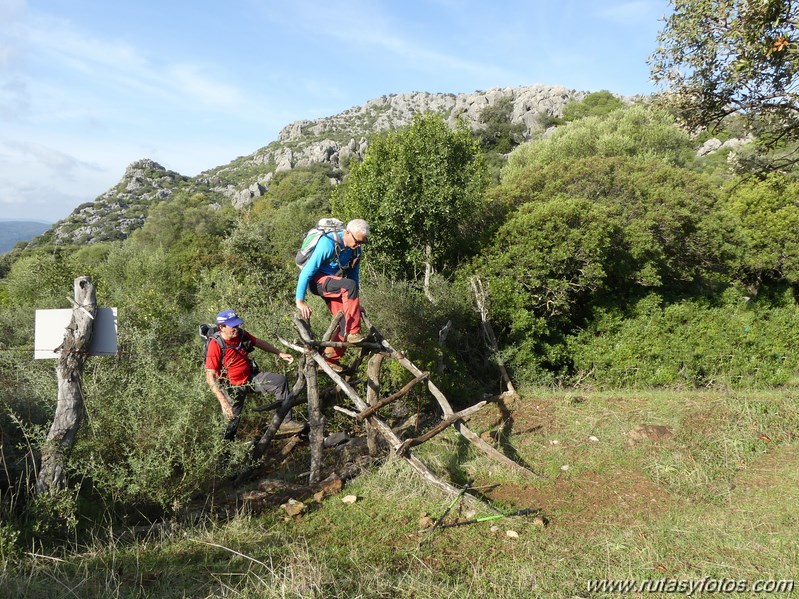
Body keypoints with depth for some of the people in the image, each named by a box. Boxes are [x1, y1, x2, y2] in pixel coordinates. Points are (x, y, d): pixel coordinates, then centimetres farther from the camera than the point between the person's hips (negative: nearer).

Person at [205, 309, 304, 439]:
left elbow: (259, 343, 13)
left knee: (280, 381, -3)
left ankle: (285, 421, 3)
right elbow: (210, 377, -27)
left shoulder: (241, 334, -8)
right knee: (232, 420, -6)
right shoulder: (215, 346, -26)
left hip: (250, 378, 6)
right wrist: (223, 402, -34)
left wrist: (280, 353, 13)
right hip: (233, 387, -6)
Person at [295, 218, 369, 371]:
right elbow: (306, 271, -26)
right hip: (317, 280, -7)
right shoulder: (328, 244, -25)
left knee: (346, 319, -10)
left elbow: (354, 274, 9)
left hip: (335, 284, 7)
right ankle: (352, 333, -30)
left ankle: (330, 359, 2)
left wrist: (355, 302, 10)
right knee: (350, 285, -33)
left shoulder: (356, 249, -3)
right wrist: (299, 301, -26)